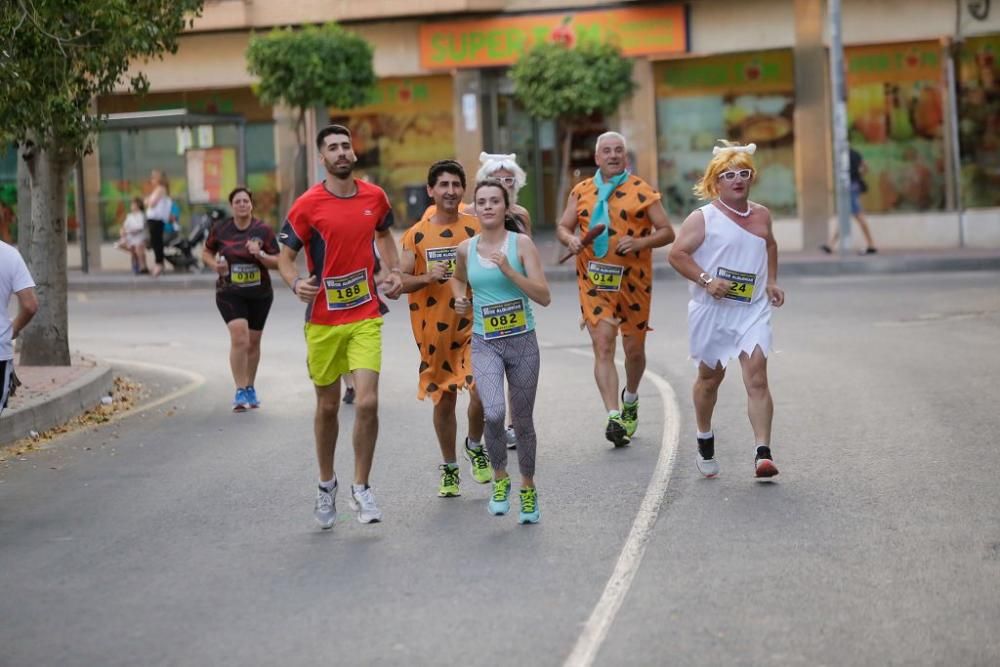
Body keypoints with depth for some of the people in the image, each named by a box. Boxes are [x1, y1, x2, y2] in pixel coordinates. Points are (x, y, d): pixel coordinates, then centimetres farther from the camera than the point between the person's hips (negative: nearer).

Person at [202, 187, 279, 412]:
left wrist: (260, 254, -22)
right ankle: (240, 391, -13)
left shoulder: (263, 230, -5)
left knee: (253, 342, 12)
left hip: (259, 294, 2)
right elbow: (206, 252, 12)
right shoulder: (221, 229, -3)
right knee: (239, 338, -18)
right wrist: (215, 264, -8)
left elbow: (277, 262, -4)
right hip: (230, 293, -2)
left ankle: (250, 388, 31)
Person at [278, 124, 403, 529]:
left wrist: (394, 271, 8)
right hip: (323, 319, -1)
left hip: (366, 317, 1)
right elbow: (285, 256, -2)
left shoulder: (375, 197, 3)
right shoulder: (308, 205, -7)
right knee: (327, 406, 10)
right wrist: (295, 283, -23)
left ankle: (361, 489, 5)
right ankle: (326, 485, 31)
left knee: (367, 402, -11)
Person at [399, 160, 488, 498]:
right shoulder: (416, 235, 1)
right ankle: (449, 467, 27)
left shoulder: (478, 228, 1)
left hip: (473, 324, -1)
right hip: (433, 328, 1)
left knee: (480, 389, -17)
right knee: (444, 399, 10)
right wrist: (427, 277, -20)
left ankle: (474, 446, 13)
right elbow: (401, 280, -2)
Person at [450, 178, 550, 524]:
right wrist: (460, 299, 5)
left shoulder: (521, 243, -6)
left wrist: (508, 270, -21)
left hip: (522, 342, -1)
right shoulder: (466, 248, 2)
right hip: (485, 344, 1)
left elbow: (543, 296, -12)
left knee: (523, 421, 10)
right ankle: (500, 479, 2)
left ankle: (528, 488, 32)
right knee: (493, 413, -22)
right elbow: (457, 278, 26)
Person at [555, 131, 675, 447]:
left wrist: (641, 242, -18)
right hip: (594, 279, 1)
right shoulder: (581, 192, 9)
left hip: (633, 279, -1)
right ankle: (613, 417, -15)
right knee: (603, 346, -11)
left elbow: (667, 232, 0)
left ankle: (630, 398, 40)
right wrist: (570, 239, -10)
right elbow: (563, 226, 13)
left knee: (634, 348, 11)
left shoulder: (643, 191, 0)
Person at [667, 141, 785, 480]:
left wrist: (771, 281, 16)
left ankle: (763, 453, -20)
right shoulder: (702, 219, -5)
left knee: (757, 375, -14)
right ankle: (705, 442, 37)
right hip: (712, 311, -2)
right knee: (710, 376, 13)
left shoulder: (761, 215, 10)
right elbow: (677, 254, -8)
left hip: (753, 310, 2)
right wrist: (705, 279, -20)